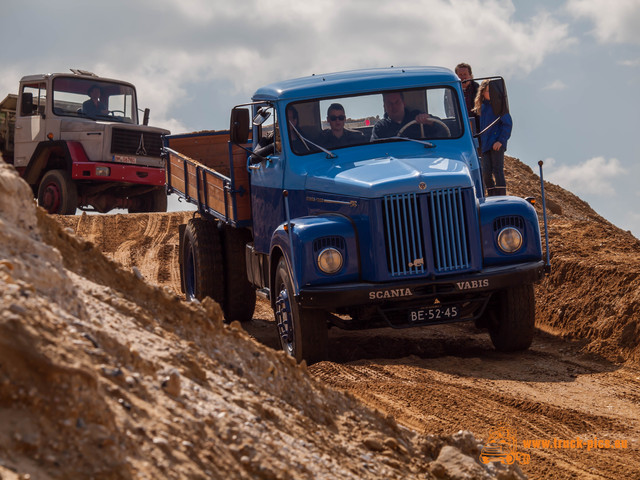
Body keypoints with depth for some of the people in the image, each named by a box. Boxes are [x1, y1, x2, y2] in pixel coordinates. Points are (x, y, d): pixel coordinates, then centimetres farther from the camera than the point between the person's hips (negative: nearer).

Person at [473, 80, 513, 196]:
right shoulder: (481, 106, 15)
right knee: (486, 173, 0)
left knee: (498, 171, -9)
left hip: (497, 144, -6)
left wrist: (501, 140, -15)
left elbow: (508, 123, -7)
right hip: (485, 145, 6)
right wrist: (480, 143, 15)